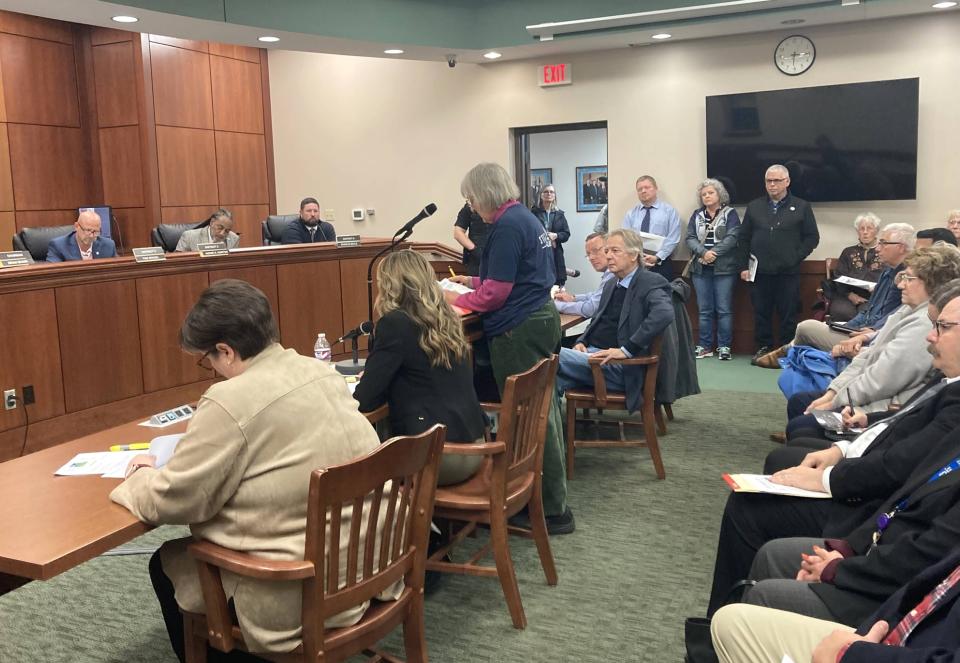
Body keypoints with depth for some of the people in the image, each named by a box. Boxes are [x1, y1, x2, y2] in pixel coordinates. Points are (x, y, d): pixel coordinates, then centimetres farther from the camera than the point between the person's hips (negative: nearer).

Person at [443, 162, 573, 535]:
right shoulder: (524, 217, 15)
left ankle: (554, 510, 3)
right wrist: (472, 282, 23)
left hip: (519, 331, -10)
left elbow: (496, 293, -17)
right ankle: (550, 498, 26)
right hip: (538, 319, 10)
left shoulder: (507, 226, -16)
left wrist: (456, 300, -3)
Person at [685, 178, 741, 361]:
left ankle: (724, 346, 4)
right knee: (704, 310, 6)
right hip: (701, 269, 3)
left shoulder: (730, 213, 3)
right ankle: (705, 346, 12)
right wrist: (704, 252, -15)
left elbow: (732, 237, -10)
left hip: (724, 268, -3)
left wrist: (713, 253, -18)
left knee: (724, 309, -2)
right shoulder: (697, 215, 13)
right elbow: (690, 239, 2)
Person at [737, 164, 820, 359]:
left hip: (788, 272, -2)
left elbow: (812, 237, 4)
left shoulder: (801, 207, 5)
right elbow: (743, 238, 11)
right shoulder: (754, 207, 11)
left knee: (788, 314, 3)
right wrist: (744, 266, 4)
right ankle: (763, 347, 17)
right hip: (759, 271, 2)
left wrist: (796, 257, -6)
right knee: (761, 313, 6)